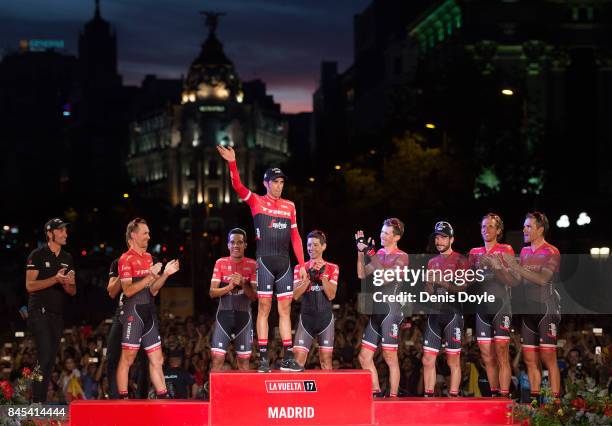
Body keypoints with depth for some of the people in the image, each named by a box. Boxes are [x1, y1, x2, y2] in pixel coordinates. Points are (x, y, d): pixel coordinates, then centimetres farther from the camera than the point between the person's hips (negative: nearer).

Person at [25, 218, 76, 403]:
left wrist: (69, 284, -8)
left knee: (50, 360, 5)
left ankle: (41, 401, 9)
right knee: (45, 355, -17)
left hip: (57, 314, 6)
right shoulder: (38, 255, -3)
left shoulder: (67, 258, 15)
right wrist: (55, 279, -19)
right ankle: (37, 401, -18)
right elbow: (30, 285, -10)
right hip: (39, 311, -6)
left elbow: (72, 292, 16)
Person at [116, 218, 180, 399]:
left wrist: (165, 274, 4)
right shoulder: (126, 259, -7)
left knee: (157, 360, 6)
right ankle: (123, 399, -3)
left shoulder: (148, 258, 18)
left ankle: (163, 397, 6)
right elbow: (128, 290, -15)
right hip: (133, 313, -8)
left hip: (149, 313, 8)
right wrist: (150, 276, -19)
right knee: (127, 359, -5)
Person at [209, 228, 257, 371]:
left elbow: (254, 296, -1)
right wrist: (229, 286, -17)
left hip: (244, 315, 0)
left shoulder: (252, 264, 2)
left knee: (244, 360, 4)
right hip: (224, 314, 0)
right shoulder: (220, 263, 4)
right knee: (217, 359, -8)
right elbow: (212, 292, 0)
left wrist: (243, 284, -18)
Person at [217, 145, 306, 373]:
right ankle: (263, 358, -2)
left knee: (285, 310, 4)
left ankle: (288, 358, 6)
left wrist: (302, 264, 11)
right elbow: (238, 187, -13)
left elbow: (295, 236, 15)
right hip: (264, 262, -4)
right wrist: (232, 164, -28)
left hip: (284, 263, 4)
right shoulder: (256, 202, 3)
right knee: (264, 308, -3)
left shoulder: (289, 206, 13)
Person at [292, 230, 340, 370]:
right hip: (306, 317, 0)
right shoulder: (300, 268, 6)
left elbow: (331, 295, -4)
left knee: (326, 361, 1)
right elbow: (295, 295, -5)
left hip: (325, 318, 0)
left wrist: (322, 274, -13)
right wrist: (310, 276, -15)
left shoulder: (332, 268, 6)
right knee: (298, 360, -10)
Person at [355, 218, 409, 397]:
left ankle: (393, 396, -3)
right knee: (364, 357, 5)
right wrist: (361, 251, -2)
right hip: (376, 312, 8)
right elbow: (362, 274, 7)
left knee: (390, 357, -6)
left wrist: (370, 253, -16)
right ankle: (376, 393, 12)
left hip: (391, 310, -8)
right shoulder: (378, 253, 17)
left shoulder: (401, 257, -4)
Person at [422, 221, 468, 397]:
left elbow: (461, 288, -11)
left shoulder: (459, 260, -1)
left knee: (453, 361, -4)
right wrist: (429, 283, -1)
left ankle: (453, 396, -2)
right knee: (428, 360, 2)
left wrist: (441, 281, -20)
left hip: (452, 313, -6)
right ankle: (428, 396, 6)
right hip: (435, 313, 6)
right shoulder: (432, 262, 18)